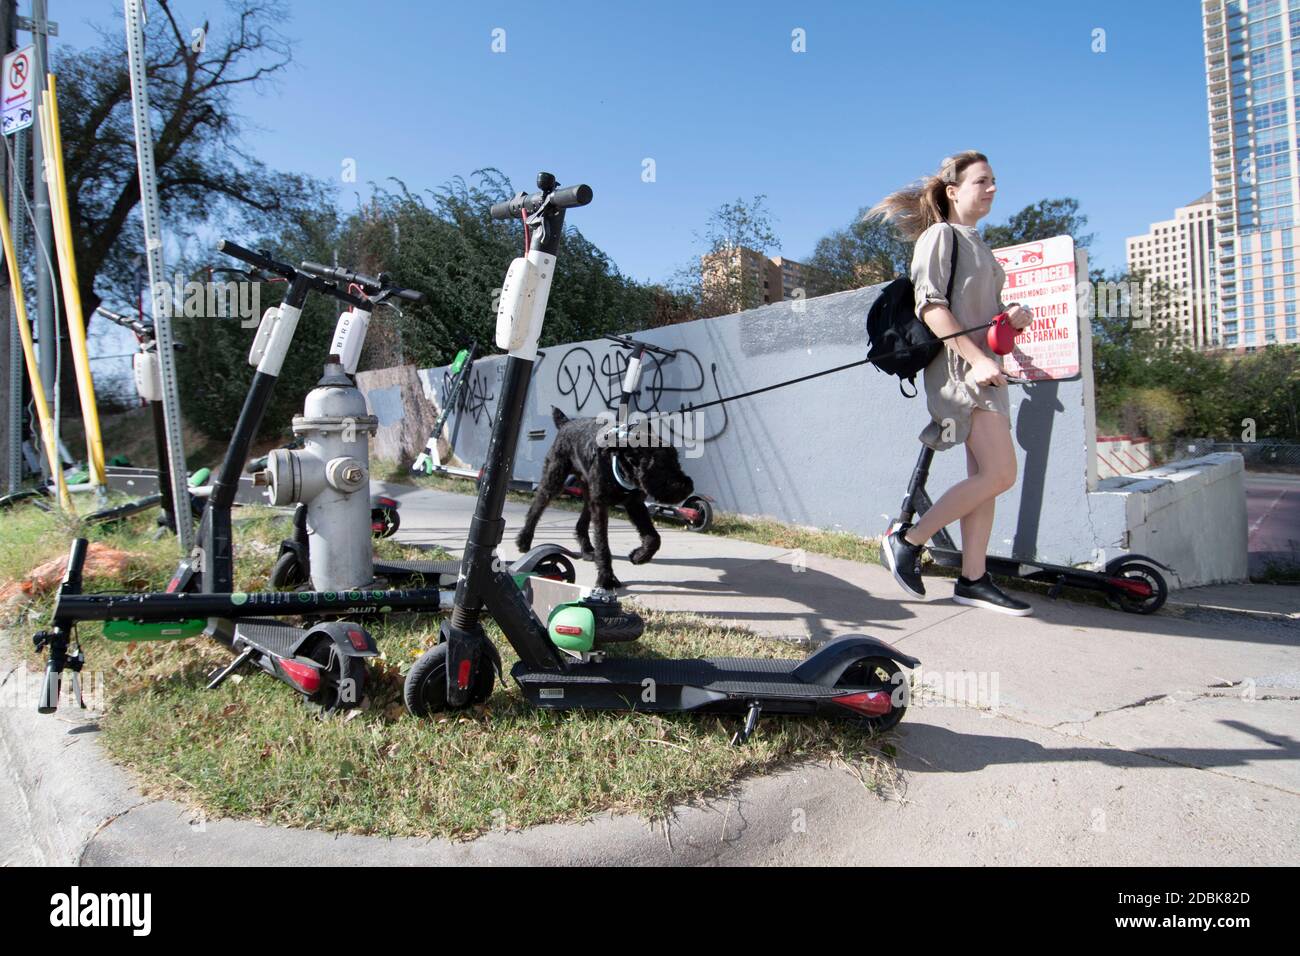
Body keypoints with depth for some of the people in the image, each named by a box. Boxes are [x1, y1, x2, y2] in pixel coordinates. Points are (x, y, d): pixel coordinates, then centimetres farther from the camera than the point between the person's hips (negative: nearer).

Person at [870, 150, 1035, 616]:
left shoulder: (977, 244, 23)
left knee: (984, 477, 5)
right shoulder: (940, 235, -4)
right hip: (959, 368, -9)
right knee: (1000, 474, -15)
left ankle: (973, 580, 9)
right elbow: (930, 305, -16)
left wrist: (1014, 314, 7)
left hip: (984, 367, 9)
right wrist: (975, 359, -23)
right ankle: (907, 541, -6)